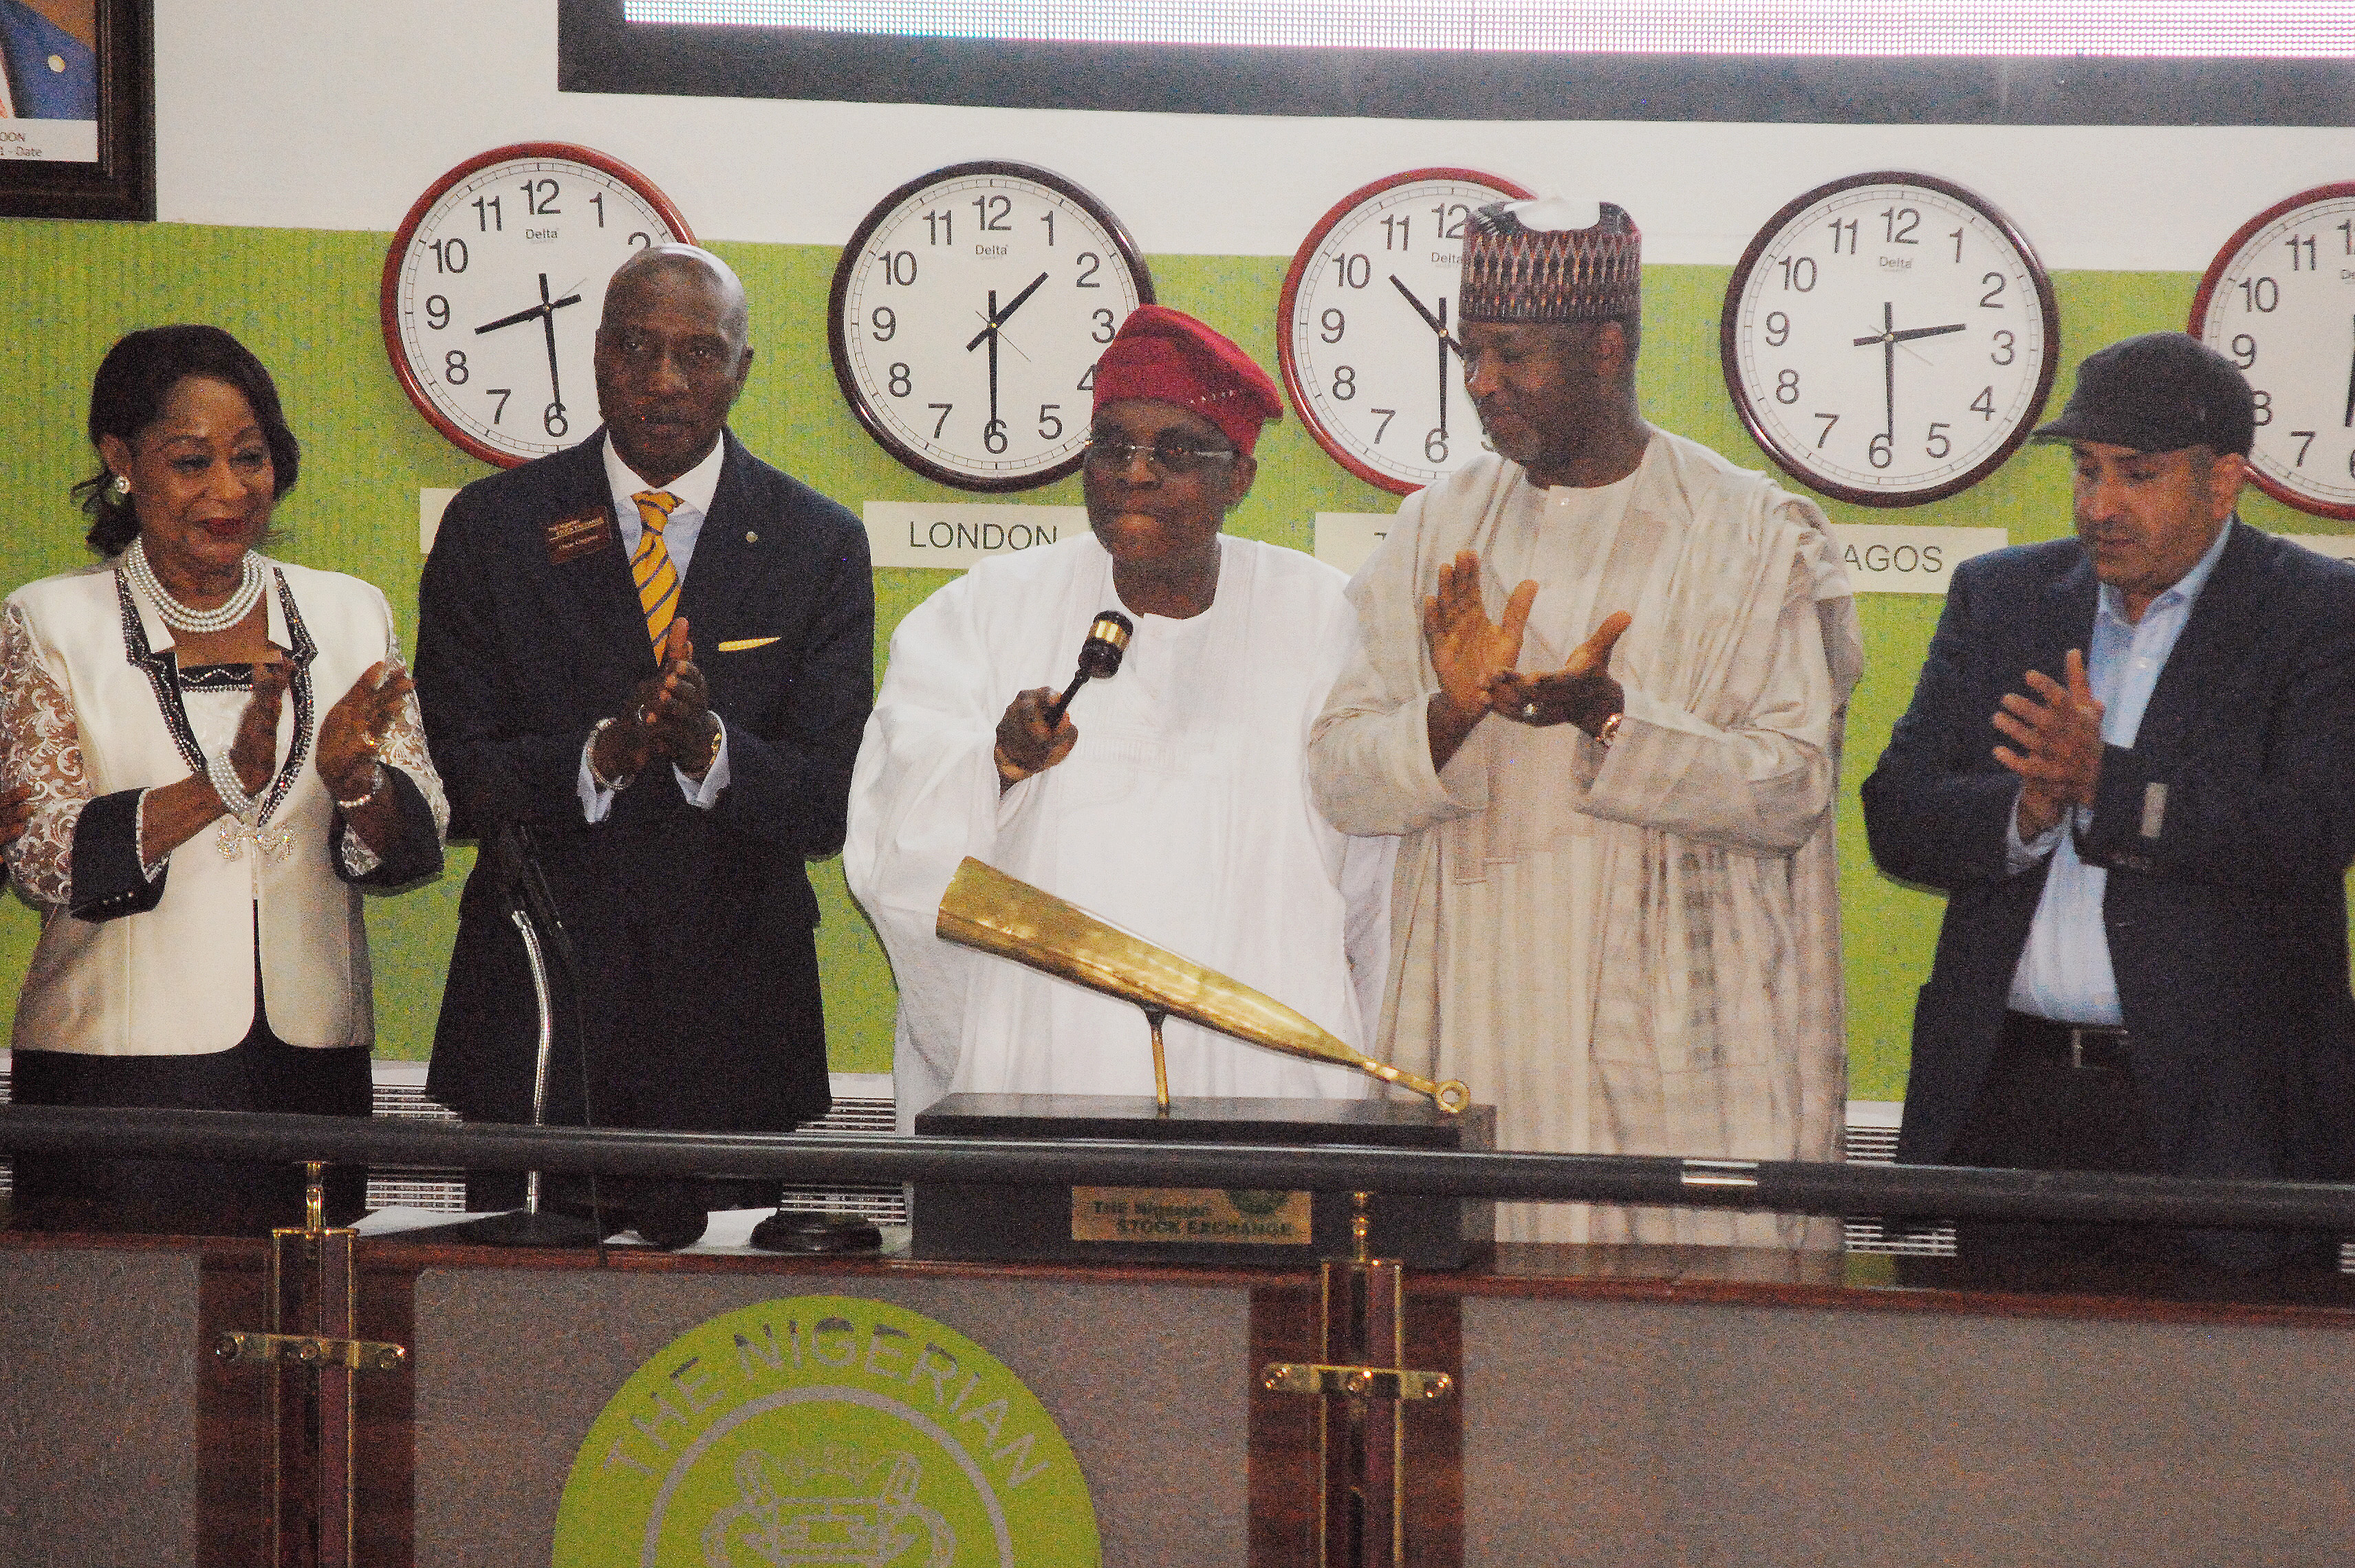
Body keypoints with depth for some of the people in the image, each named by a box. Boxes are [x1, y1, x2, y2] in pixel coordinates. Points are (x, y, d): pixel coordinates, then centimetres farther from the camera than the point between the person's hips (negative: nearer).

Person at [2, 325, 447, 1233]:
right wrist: (226, 783, -21)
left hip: (310, 1065, 3)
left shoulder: (349, 615, 10)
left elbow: (416, 843, 6)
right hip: (116, 1068, -2)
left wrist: (354, 781, -17)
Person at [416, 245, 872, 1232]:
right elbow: (454, 779, -3)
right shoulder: (493, 527, 3)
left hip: (732, 1024, 0)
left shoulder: (818, 545, 3)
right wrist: (603, 753, -21)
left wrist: (708, 744, -22)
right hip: (536, 1012, 0)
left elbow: (832, 805, -3)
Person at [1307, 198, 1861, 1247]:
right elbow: (1338, 778, 5)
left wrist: (1613, 720, -21)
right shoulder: (1437, 529, 11)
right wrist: (1451, 715, -15)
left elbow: (1793, 788, -7)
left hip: (1677, 1045, -3)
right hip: (1477, 1033, 3)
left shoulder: (1754, 536, 1)